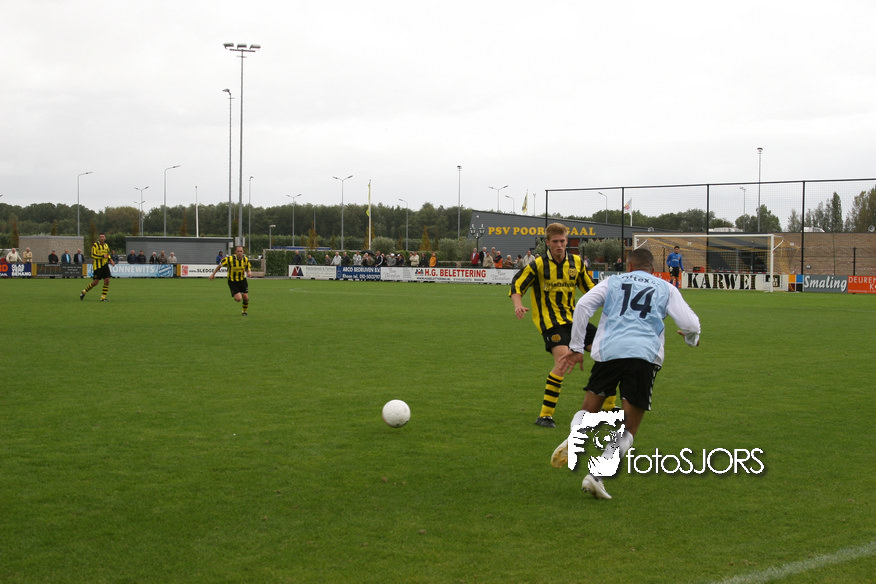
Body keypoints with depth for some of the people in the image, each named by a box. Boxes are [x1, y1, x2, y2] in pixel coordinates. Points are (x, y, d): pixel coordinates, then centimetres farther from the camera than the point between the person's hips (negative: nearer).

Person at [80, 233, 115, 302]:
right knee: (95, 282, -5)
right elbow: (93, 255, -16)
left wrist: (110, 260, 7)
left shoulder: (106, 245, 11)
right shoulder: (95, 245, -8)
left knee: (107, 280, -6)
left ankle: (103, 297, 2)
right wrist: (102, 256, -21)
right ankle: (84, 292, 17)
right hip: (97, 266, -6)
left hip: (105, 265, 6)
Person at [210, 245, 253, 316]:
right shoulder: (229, 259, -19)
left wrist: (249, 273, -19)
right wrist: (213, 274, -2)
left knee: (246, 298, 0)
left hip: (242, 280, 4)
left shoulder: (246, 259, -7)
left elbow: (249, 269, 5)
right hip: (232, 281, -4)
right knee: (238, 299, -15)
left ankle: (244, 311, 29)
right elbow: (220, 265, -5)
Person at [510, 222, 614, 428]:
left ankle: (609, 407, 21)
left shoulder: (576, 262, 7)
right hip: (550, 321, -6)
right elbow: (516, 286, -7)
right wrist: (518, 305, -26)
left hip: (572, 318, 6)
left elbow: (588, 287, 21)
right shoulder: (538, 265, -9)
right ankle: (545, 415, -19)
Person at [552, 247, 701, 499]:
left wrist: (576, 347, 9)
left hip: (607, 352, 1)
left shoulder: (613, 282, 21)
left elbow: (583, 305, 6)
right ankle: (597, 475, -12)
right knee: (628, 429, 5)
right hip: (644, 356, -1)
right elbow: (690, 324, 13)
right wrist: (692, 339, 37)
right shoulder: (666, 288, 20)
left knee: (588, 410, 18)